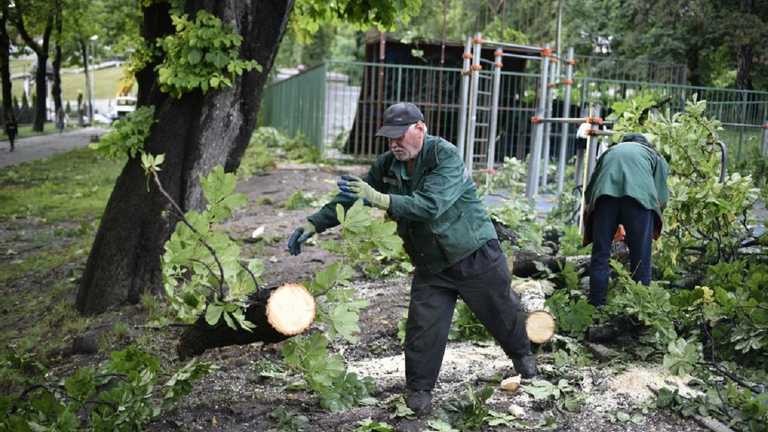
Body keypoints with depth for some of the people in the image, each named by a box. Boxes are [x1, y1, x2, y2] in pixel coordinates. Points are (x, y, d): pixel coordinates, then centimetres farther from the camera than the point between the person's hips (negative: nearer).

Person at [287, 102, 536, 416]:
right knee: (423, 328, -5)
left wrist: (377, 198, -42)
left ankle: (522, 354, 46)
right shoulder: (387, 165, -6)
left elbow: (430, 206, -37)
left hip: (476, 257, -4)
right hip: (431, 265, 4)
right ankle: (419, 390, 13)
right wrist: (313, 225, -7)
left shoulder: (446, 156, -25)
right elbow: (348, 199, 1)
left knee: (502, 313, 17)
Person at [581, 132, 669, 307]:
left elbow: (589, 190, 29)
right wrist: (654, 229, 31)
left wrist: (613, 226, 38)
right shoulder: (656, 156, 32)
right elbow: (662, 197, 17)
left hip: (605, 193, 2)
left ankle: (596, 306, 8)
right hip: (640, 194, -2)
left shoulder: (609, 152, 38)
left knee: (600, 254, 8)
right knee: (640, 258, 6)